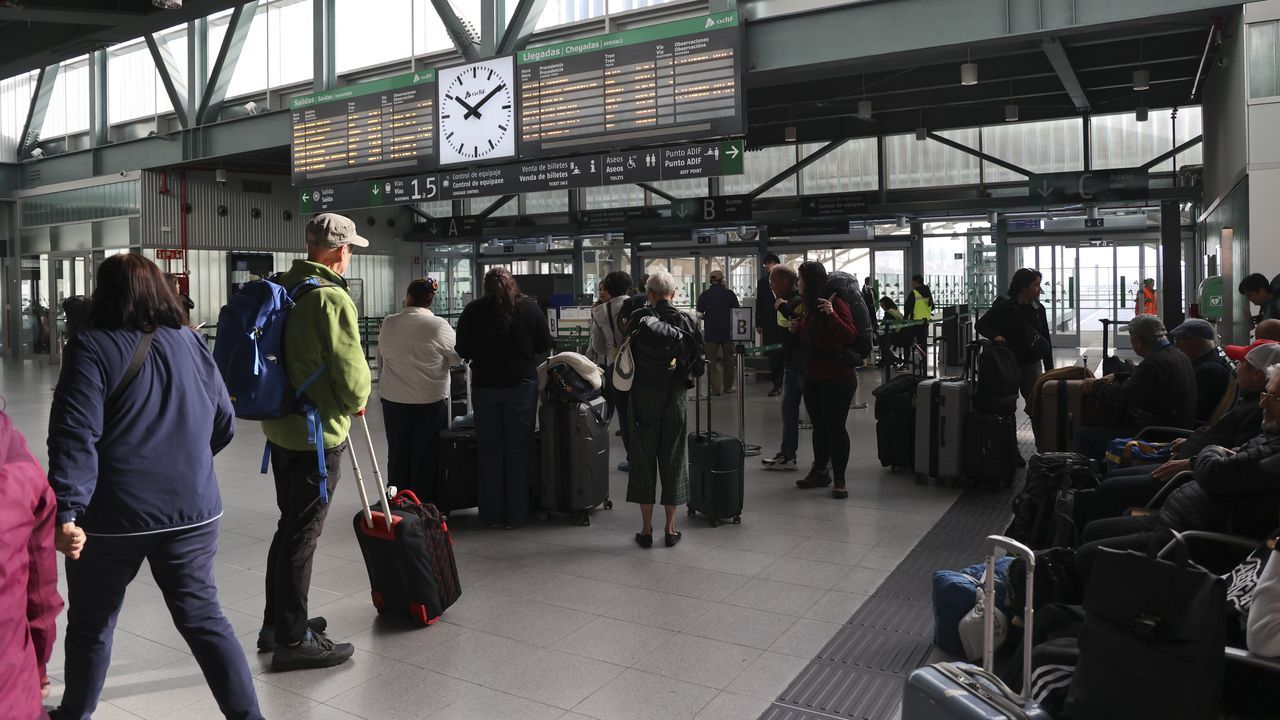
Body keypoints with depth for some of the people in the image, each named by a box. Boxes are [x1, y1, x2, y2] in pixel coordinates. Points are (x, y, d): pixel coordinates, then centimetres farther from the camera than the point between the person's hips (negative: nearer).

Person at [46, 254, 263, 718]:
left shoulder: (91, 349, -8)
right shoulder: (192, 344, 7)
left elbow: (75, 435, -18)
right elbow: (224, 424, 13)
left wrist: (66, 510, -22)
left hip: (113, 516, -3)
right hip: (192, 510, 4)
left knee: (91, 622, 18)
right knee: (203, 616, 10)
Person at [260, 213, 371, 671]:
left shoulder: (280, 287, 8)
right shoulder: (331, 297, -19)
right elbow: (352, 371, -19)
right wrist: (357, 401, 1)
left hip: (279, 426, 9)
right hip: (317, 432, -9)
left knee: (289, 526, 21)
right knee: (303, 534, 1)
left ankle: (276, 622, 34)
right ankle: (293, 640, 13)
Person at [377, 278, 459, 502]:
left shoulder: (388, 323, -4)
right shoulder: (440, 326, -12)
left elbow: (381, 359, 9)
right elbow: (456, 358, -1)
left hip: (394, 399, 2)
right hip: (431, 399, -2)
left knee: (398, 452, 12)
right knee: (426, 454, 7)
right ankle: (423, 505, 14)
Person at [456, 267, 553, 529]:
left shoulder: (473, 310, -3)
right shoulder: (530, 307, -3)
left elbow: (462, 350, 3)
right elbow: (545, 347, 1)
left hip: (484, 386, 1)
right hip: (522, 385, 0)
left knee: (488, 451, 10)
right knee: (518, 451, 7)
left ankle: (492, 515, 16)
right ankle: (516, 516, 11)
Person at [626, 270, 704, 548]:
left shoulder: (637, 319, -8)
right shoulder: (686, 322, -4)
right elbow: (699, 363, -1)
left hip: (643, 398, -1)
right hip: (675, 399, 1)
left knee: (643, 459, 8)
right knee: (673, 459, 11)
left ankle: (646, 529, 11)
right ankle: (671, 528, 15)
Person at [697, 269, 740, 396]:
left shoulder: (704, 295, -3)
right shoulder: (730, 294, -3)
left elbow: (699, 314, 0)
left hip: (711, 332, 0)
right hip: (728, 332, 1)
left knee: (712, 361, 3)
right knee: (729, 360, 13)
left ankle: (715, 388, -2)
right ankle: (728, 386, 19)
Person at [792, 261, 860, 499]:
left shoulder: (836, 303, -15)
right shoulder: (808, 306, 10)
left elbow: (850, 336, -24)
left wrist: (832, 314, -35)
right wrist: (797, 329, 5)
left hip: (837, 378, -8)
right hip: (812, 376, 8)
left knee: (835, 427, -2)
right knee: (819, 426, 15)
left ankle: (839, 479, 7)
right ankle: (820, 472, 26)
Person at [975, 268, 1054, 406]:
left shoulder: (1038, 309, 4)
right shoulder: (1004, 307, -8)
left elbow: (1046, 340, 10)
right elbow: (980, 324, -1)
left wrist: (1049, 369, 8)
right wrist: (995, 336, -21)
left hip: (1032, 364, 3)